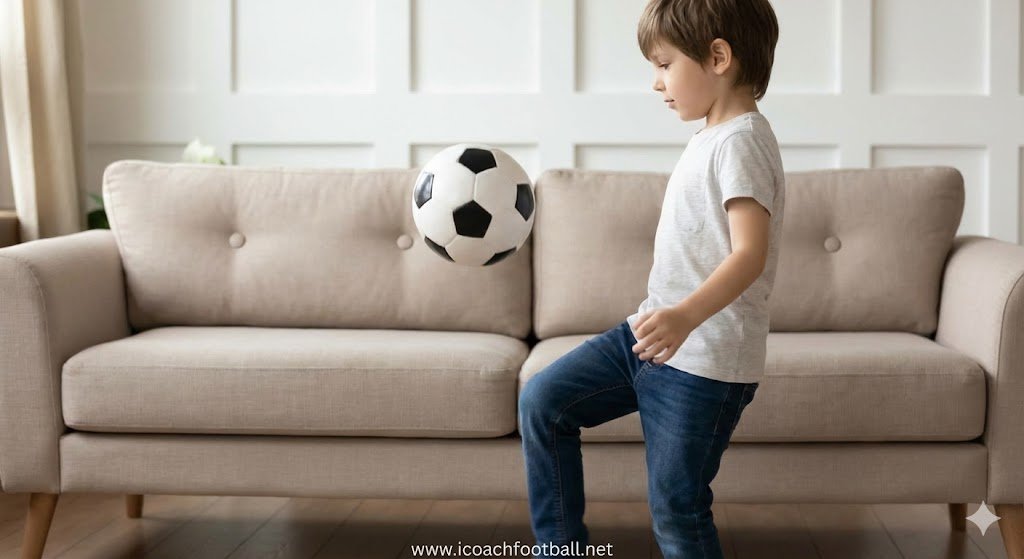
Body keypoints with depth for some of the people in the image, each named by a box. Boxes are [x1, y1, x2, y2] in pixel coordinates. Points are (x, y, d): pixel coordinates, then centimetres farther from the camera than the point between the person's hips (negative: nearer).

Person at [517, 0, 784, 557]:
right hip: (654, 330, 10)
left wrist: (685, 316, -41)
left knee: (675, 507, -4)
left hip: (706, 358, -10)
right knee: (543, 400, 8)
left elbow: (751, 252, -28)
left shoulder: (741, 141, -16)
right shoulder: (710, 135, 14)